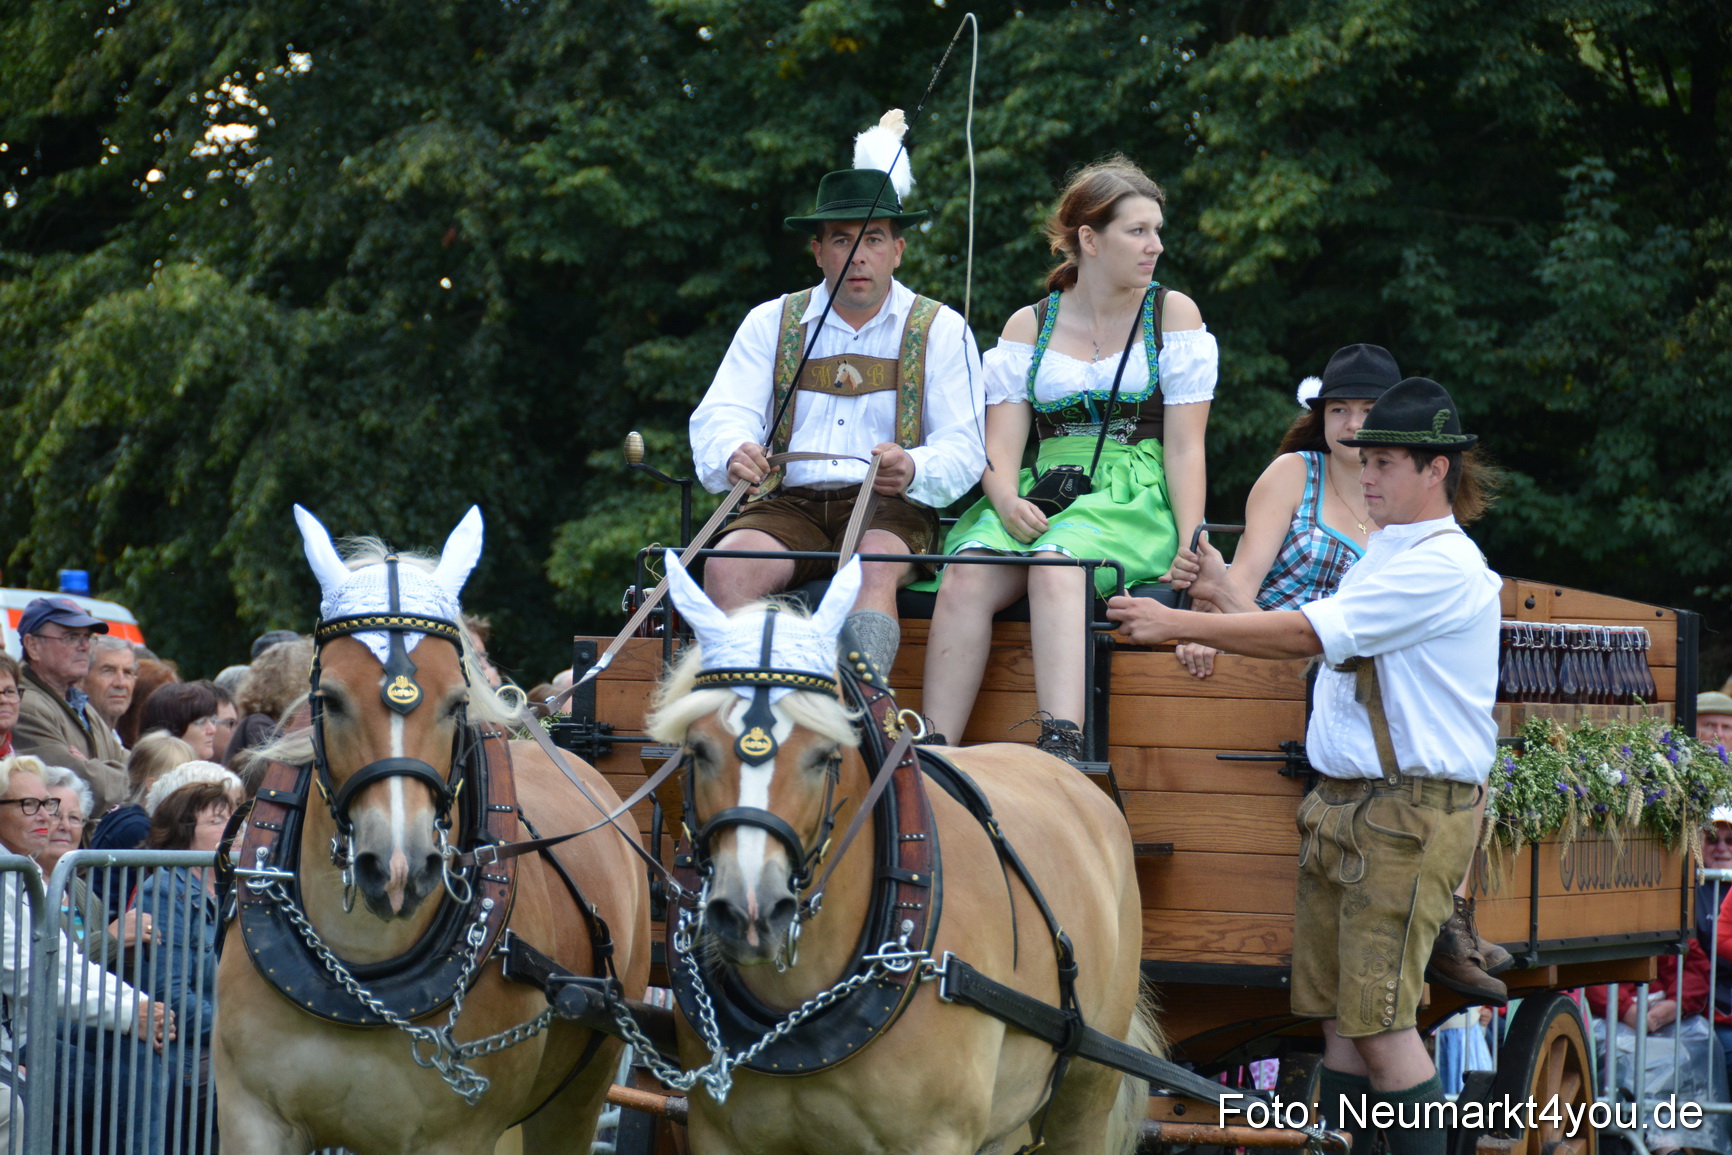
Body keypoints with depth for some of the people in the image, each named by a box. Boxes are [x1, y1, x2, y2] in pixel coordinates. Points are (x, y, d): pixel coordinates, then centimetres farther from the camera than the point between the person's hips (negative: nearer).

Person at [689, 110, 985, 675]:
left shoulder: (939, 329, 11)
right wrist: (733, 454, -22)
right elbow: (720, 415, 5)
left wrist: (912, 471, -23)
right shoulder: (771, 323, 16)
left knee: (873, 567, -36)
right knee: (727, 565, -30)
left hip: (890, 508, -2)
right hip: (788, 504, 2)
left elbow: (962, 449, 2)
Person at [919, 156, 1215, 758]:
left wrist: (1192, 549, -11)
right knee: (968, 574, -30)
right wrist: (1006, 500, -17)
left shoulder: (1172, 314, 8)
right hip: (1043, 497, 3)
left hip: (1136, 499, -3)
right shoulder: (1028, 326, 14)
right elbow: (1001, 445, 6)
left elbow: (1184, 446, 1)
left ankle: (1061, 747, -52)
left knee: (1053, 567, -36)